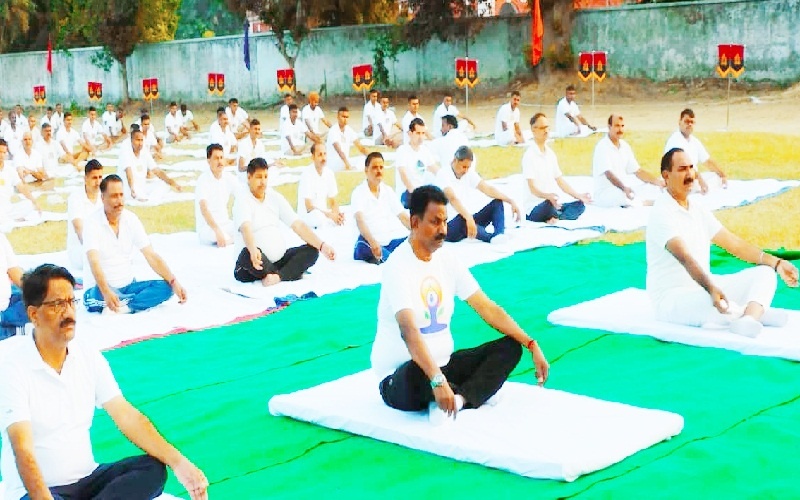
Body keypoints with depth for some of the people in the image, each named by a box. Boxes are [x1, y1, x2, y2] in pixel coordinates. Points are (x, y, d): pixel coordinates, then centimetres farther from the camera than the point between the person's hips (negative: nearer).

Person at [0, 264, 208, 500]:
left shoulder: (89, 357, 3)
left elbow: (127, 416, -2)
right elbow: (23, 451, -23)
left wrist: (179, 463, -15)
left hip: (87, 479, 6)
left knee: (153, 469, -19)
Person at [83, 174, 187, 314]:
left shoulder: (131, 219, 1)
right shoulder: (92, 223, -13)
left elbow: (151, 256, -2)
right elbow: (94, 262, -27)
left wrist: (173, 282, -17)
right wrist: (106, 293, -45)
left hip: (128, 287, 6)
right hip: (100, 290, -5)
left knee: (166, 287, -21)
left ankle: (122, 306, -32)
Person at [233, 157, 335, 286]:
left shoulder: (275, 197, 8)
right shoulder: (242, 200, -9)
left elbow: (298, 225, 2)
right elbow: (246, 229, -29)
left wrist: (321, 245, -13)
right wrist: (253, 250, -51)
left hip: (278, 258, 6)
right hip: (256, 261, -6)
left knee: (311, 251, -11)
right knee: (248, 254, -39)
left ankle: (278, 276, -29)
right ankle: (290, 273, -15)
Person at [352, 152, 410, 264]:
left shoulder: (388, 191, 12)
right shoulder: (359, 192, -4)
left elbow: (403, 217, 9)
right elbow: (360, 220, -20)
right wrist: (372, 242, -38)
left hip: (390, 241, 5)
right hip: (369, 242, -5)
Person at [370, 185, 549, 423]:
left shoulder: (447, 260, 3)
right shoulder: (398, 266, -19)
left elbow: (488, 308, 4)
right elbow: (408, 330, -33)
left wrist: (531, 345, -6)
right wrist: (437, 380, -46)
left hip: (443, 364, 8)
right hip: (397, 378, -8)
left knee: (510, 346, -7)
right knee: (417, 372, -42)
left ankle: (458, 400, -27)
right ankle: (475, 392, -15)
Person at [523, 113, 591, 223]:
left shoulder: (550, 153, 13)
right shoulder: (529, 155, -12)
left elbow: (560, 181, 16)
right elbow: (532, 188, -20)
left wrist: (578, 195, 5)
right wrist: (548, 196, -39)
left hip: (554, 205, 8)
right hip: (534, 209, -8)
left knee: (580, 205, -12)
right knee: (549, 203, -39)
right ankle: (558, 217, -12)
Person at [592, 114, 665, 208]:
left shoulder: (624, 146, 11)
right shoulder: (602, 147, -13)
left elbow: (638, 171, 12)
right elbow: (608, 173, -26)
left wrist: (658, 181, -3)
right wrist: (624, 188, -43)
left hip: (625, 189, 8)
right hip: (604, 194, -8)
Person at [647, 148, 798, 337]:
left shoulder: (697, 208, 12)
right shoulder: (662, 213, -16)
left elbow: (733, 243, 14)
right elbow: (684, 257, -31)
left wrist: (776, 263, 6)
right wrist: (710, 288, -46)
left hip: (705, 286, 9)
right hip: (671, 296, -9)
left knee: (765, 273, -5)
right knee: (723, 308, -38)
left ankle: (747, 320, -32)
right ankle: (758, 312, -8)